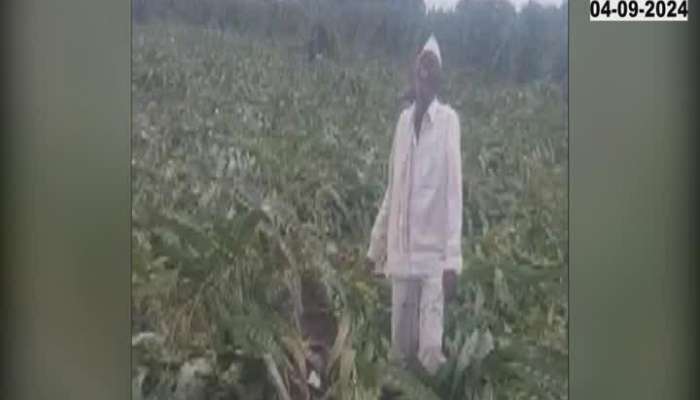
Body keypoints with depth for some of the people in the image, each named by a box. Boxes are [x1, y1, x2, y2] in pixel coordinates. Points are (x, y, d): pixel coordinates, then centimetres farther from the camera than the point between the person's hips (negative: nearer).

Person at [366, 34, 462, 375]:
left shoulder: (449, 120, -6)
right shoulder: (403, 119, 10)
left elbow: (454, 190, -10)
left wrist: (452, 260, -16)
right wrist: (375, 245, 16)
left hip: (433, 254, -5)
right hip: (400, 252, 5)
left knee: (431, 348, -7)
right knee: (399, 349, 10)